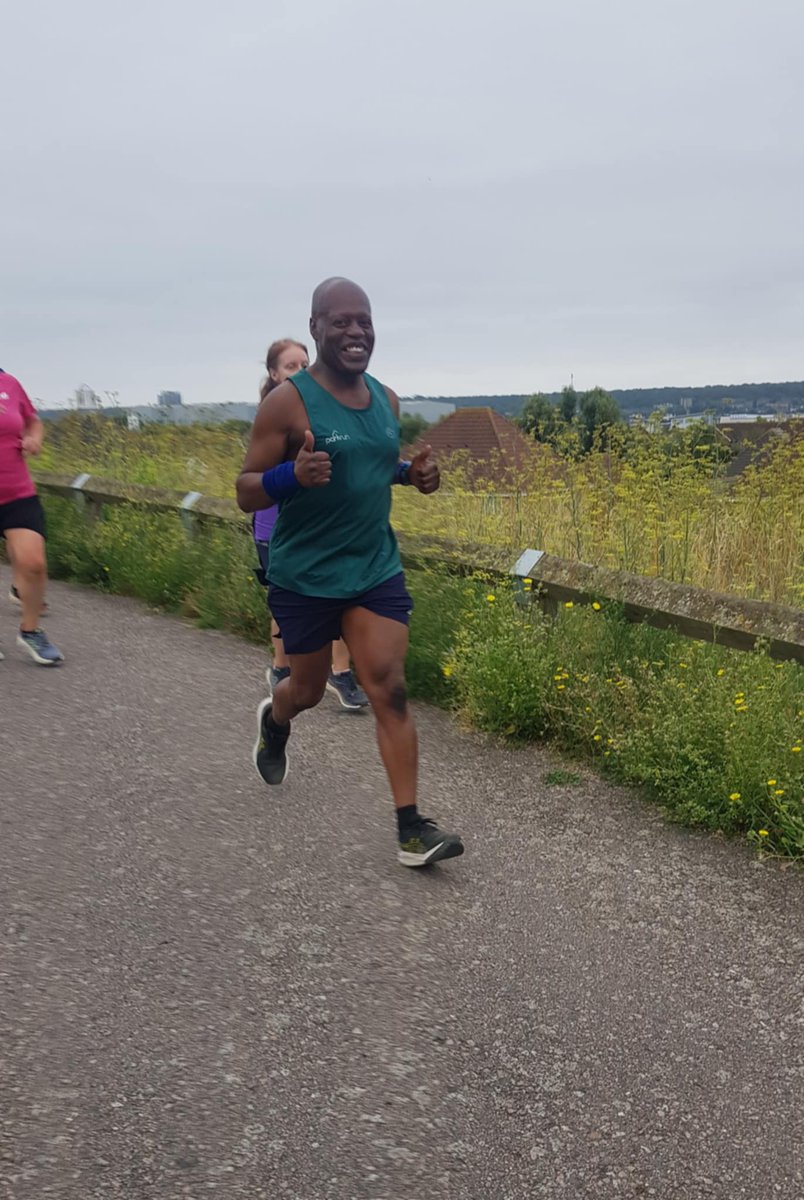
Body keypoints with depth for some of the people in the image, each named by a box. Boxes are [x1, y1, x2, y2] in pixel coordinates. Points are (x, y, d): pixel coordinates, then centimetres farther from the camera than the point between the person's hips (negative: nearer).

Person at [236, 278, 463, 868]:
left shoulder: (387, 400, 4)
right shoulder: (289, 401, -13)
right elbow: (246, 492, -12)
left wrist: (413, 473, -1)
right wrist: (294, 474, -33)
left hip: (377, 569, 4)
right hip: (305, 576, -3)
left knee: (390, 691, -5)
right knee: (309, 689, 15)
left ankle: (412, 829, -1)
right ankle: (274, 721, 52)